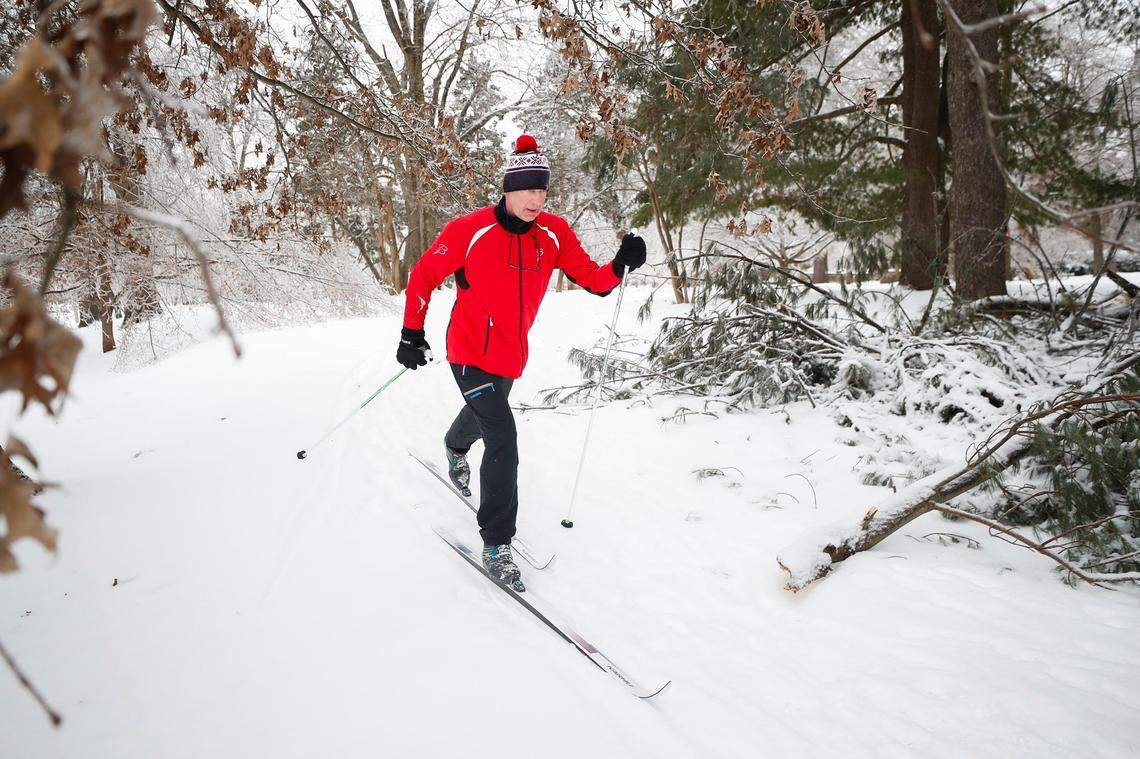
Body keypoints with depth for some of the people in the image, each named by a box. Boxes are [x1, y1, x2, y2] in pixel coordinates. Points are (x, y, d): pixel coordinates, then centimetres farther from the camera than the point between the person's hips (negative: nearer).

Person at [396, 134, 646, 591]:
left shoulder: (554, 234, -6)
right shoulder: (470, 230, -18)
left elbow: (593, 281, -5)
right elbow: (423, 277, -8)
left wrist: (621, 265, -25)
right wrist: (411, 336, -10)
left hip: (512, 356, 6)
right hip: (470, 354, -6)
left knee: (482, 415, 31)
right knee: (503, 438, -18)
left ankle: (455, 448, 70)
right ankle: (497, 545, -6)